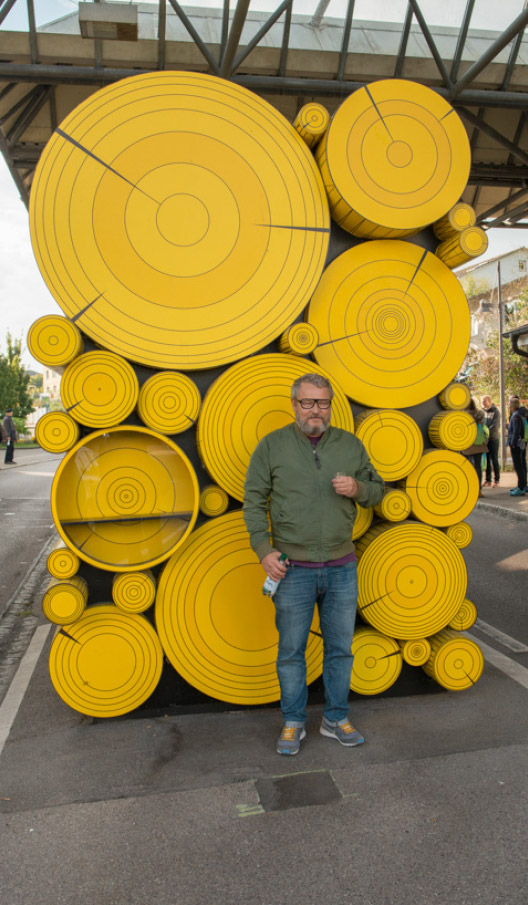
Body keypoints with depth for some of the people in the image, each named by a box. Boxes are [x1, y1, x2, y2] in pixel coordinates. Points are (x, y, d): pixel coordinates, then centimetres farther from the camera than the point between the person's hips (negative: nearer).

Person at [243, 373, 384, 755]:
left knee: (340, 648, 12)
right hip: (293, 569, -2)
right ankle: (293, 723, 25)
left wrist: (357, 488, -11)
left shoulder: (351, 445, 5)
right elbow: (254, 501, -2)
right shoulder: (272, 445, -2)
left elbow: (378, 490, 12)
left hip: (342, 567, 3)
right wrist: (264, 550, -11)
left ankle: (336, 719, 30)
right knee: (291, 649, 8)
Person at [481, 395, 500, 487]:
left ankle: (496, 480, 5)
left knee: (494, 460, -1)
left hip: (493, 438, -4)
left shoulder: (495, 411, -4)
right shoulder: (482, 412, 11)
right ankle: (488, 480, 12)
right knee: (486, 460, 7)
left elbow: (495, 426, -14)